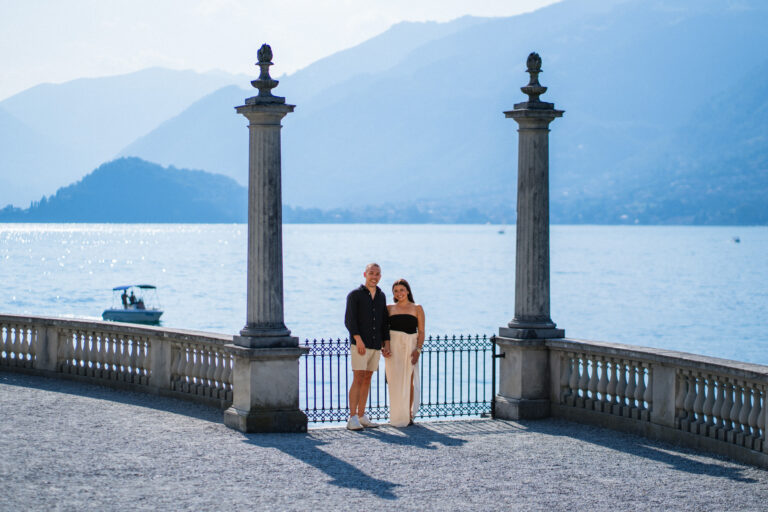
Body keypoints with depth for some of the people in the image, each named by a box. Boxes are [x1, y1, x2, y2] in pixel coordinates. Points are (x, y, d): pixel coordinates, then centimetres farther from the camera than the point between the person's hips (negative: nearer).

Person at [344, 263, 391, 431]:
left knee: (367, 379, 9)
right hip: (359, 344, -6)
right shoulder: (355, 295, -5)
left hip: (375, 346, 6)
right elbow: (349, 320, -12)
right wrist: (358, 340, -22)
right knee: (358, 379, -11)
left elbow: (384, 322, 15)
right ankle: (352, 419, -12)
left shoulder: (381, 296, 13)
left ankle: (361, 416, 14)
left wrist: (386, 345, 6)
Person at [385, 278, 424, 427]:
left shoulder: (417, 308, 8)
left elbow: (421, 331, 5)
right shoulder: (389, 308, 12)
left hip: (410, 346, -1)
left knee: (409, 380, -5)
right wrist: (384, 346, -6)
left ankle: (409, 415, 1)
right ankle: (396, 416, 3)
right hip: (393, 346, 1)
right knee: (395, 381, -3)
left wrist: (418, 349, -8)